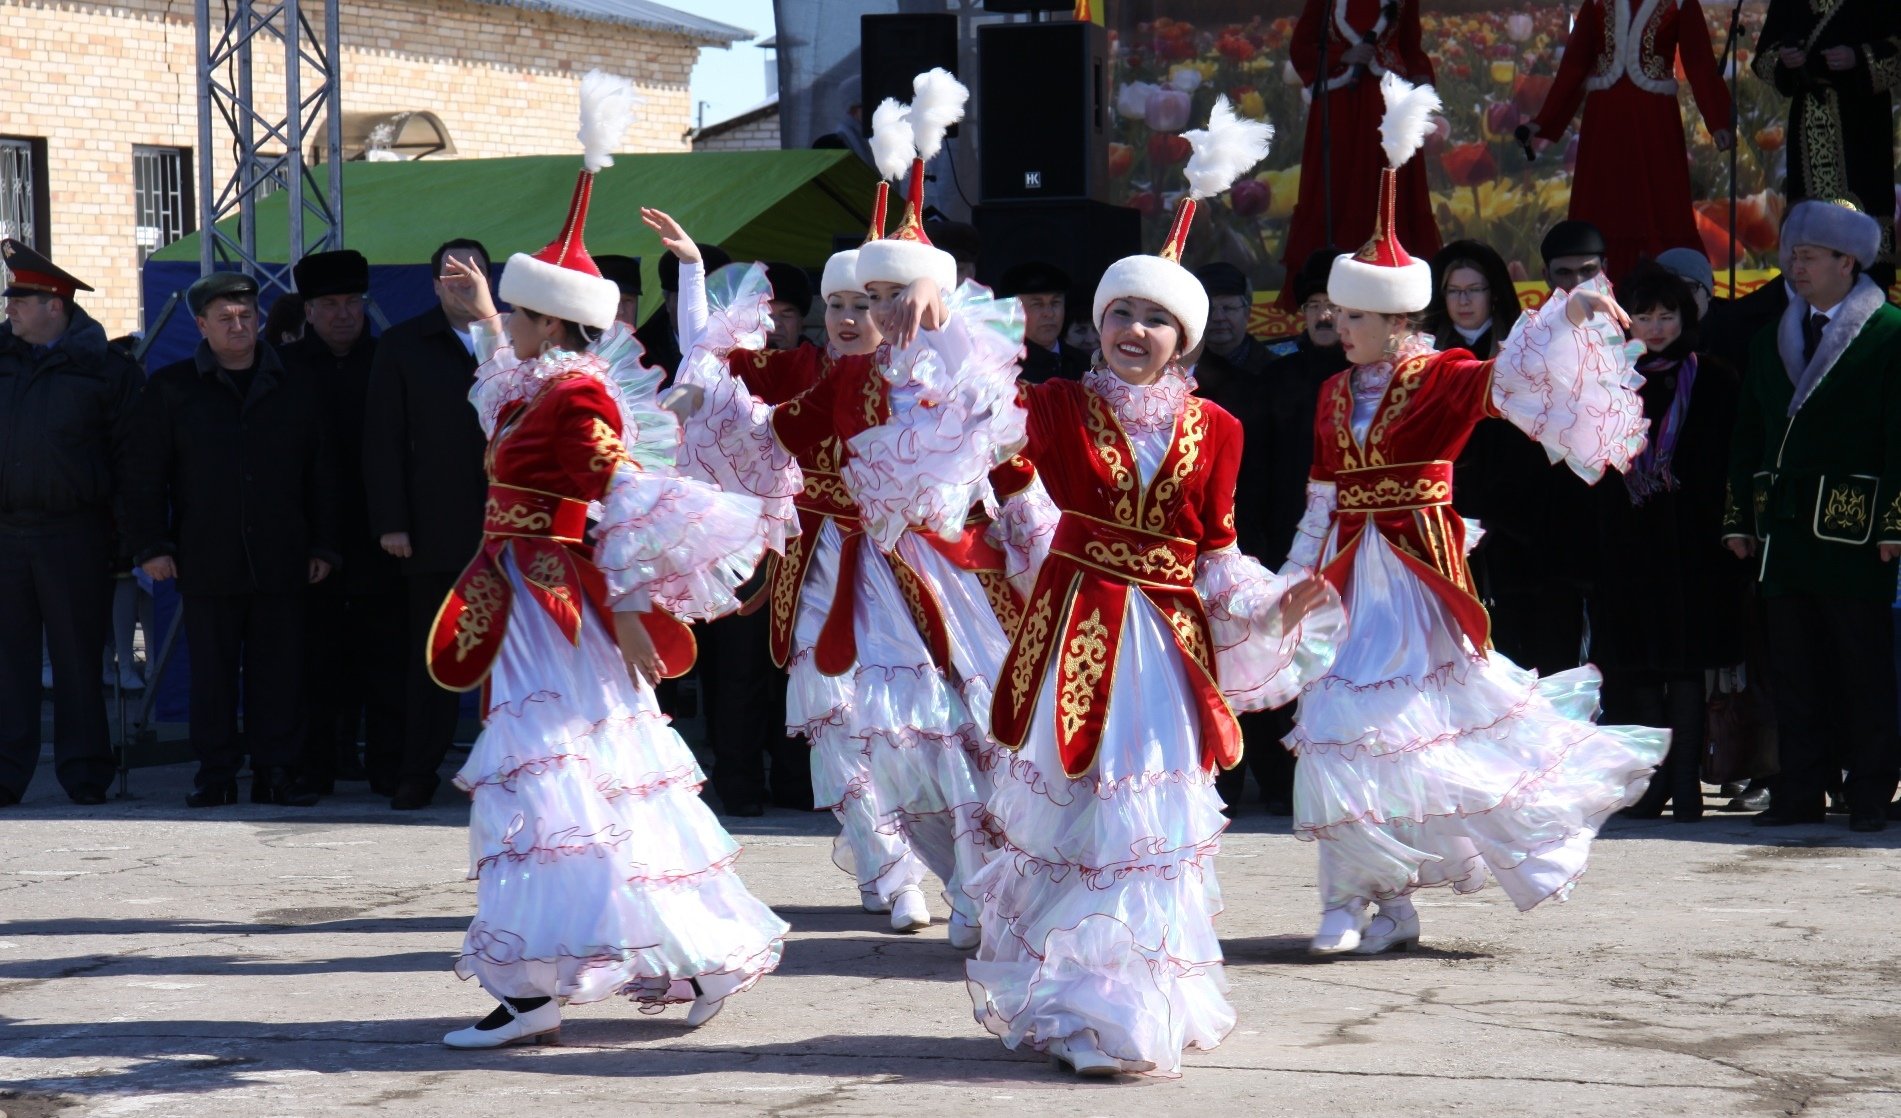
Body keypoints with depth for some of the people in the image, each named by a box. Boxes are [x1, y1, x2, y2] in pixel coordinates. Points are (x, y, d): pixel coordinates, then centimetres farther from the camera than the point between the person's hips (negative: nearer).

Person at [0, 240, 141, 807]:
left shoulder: (105, 369, 1)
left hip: (74, 538, -3)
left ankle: (84, 775, 10)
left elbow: (132, 454, 2)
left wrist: (127, 527, -4)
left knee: (78, 658, 3)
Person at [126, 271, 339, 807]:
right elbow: (144, 475, 6)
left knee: (280, 669, 0)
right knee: (211, 669, 1)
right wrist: (151, 545, -3)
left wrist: (323, 546, 7)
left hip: (280, 560, 1)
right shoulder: (170, 389, 7)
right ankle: (215, 773, 8)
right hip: (205, 558, -1)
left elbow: (321, 477, 14)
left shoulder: (297, 392, 12)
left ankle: (277, 770, 6)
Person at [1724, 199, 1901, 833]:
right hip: (1784, 527, 6)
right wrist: (1740, 518, 12)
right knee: (1793, 667, 6)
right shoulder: (1771, 343, 16)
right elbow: (1747, 438, 18)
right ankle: (1802, 792, 11)